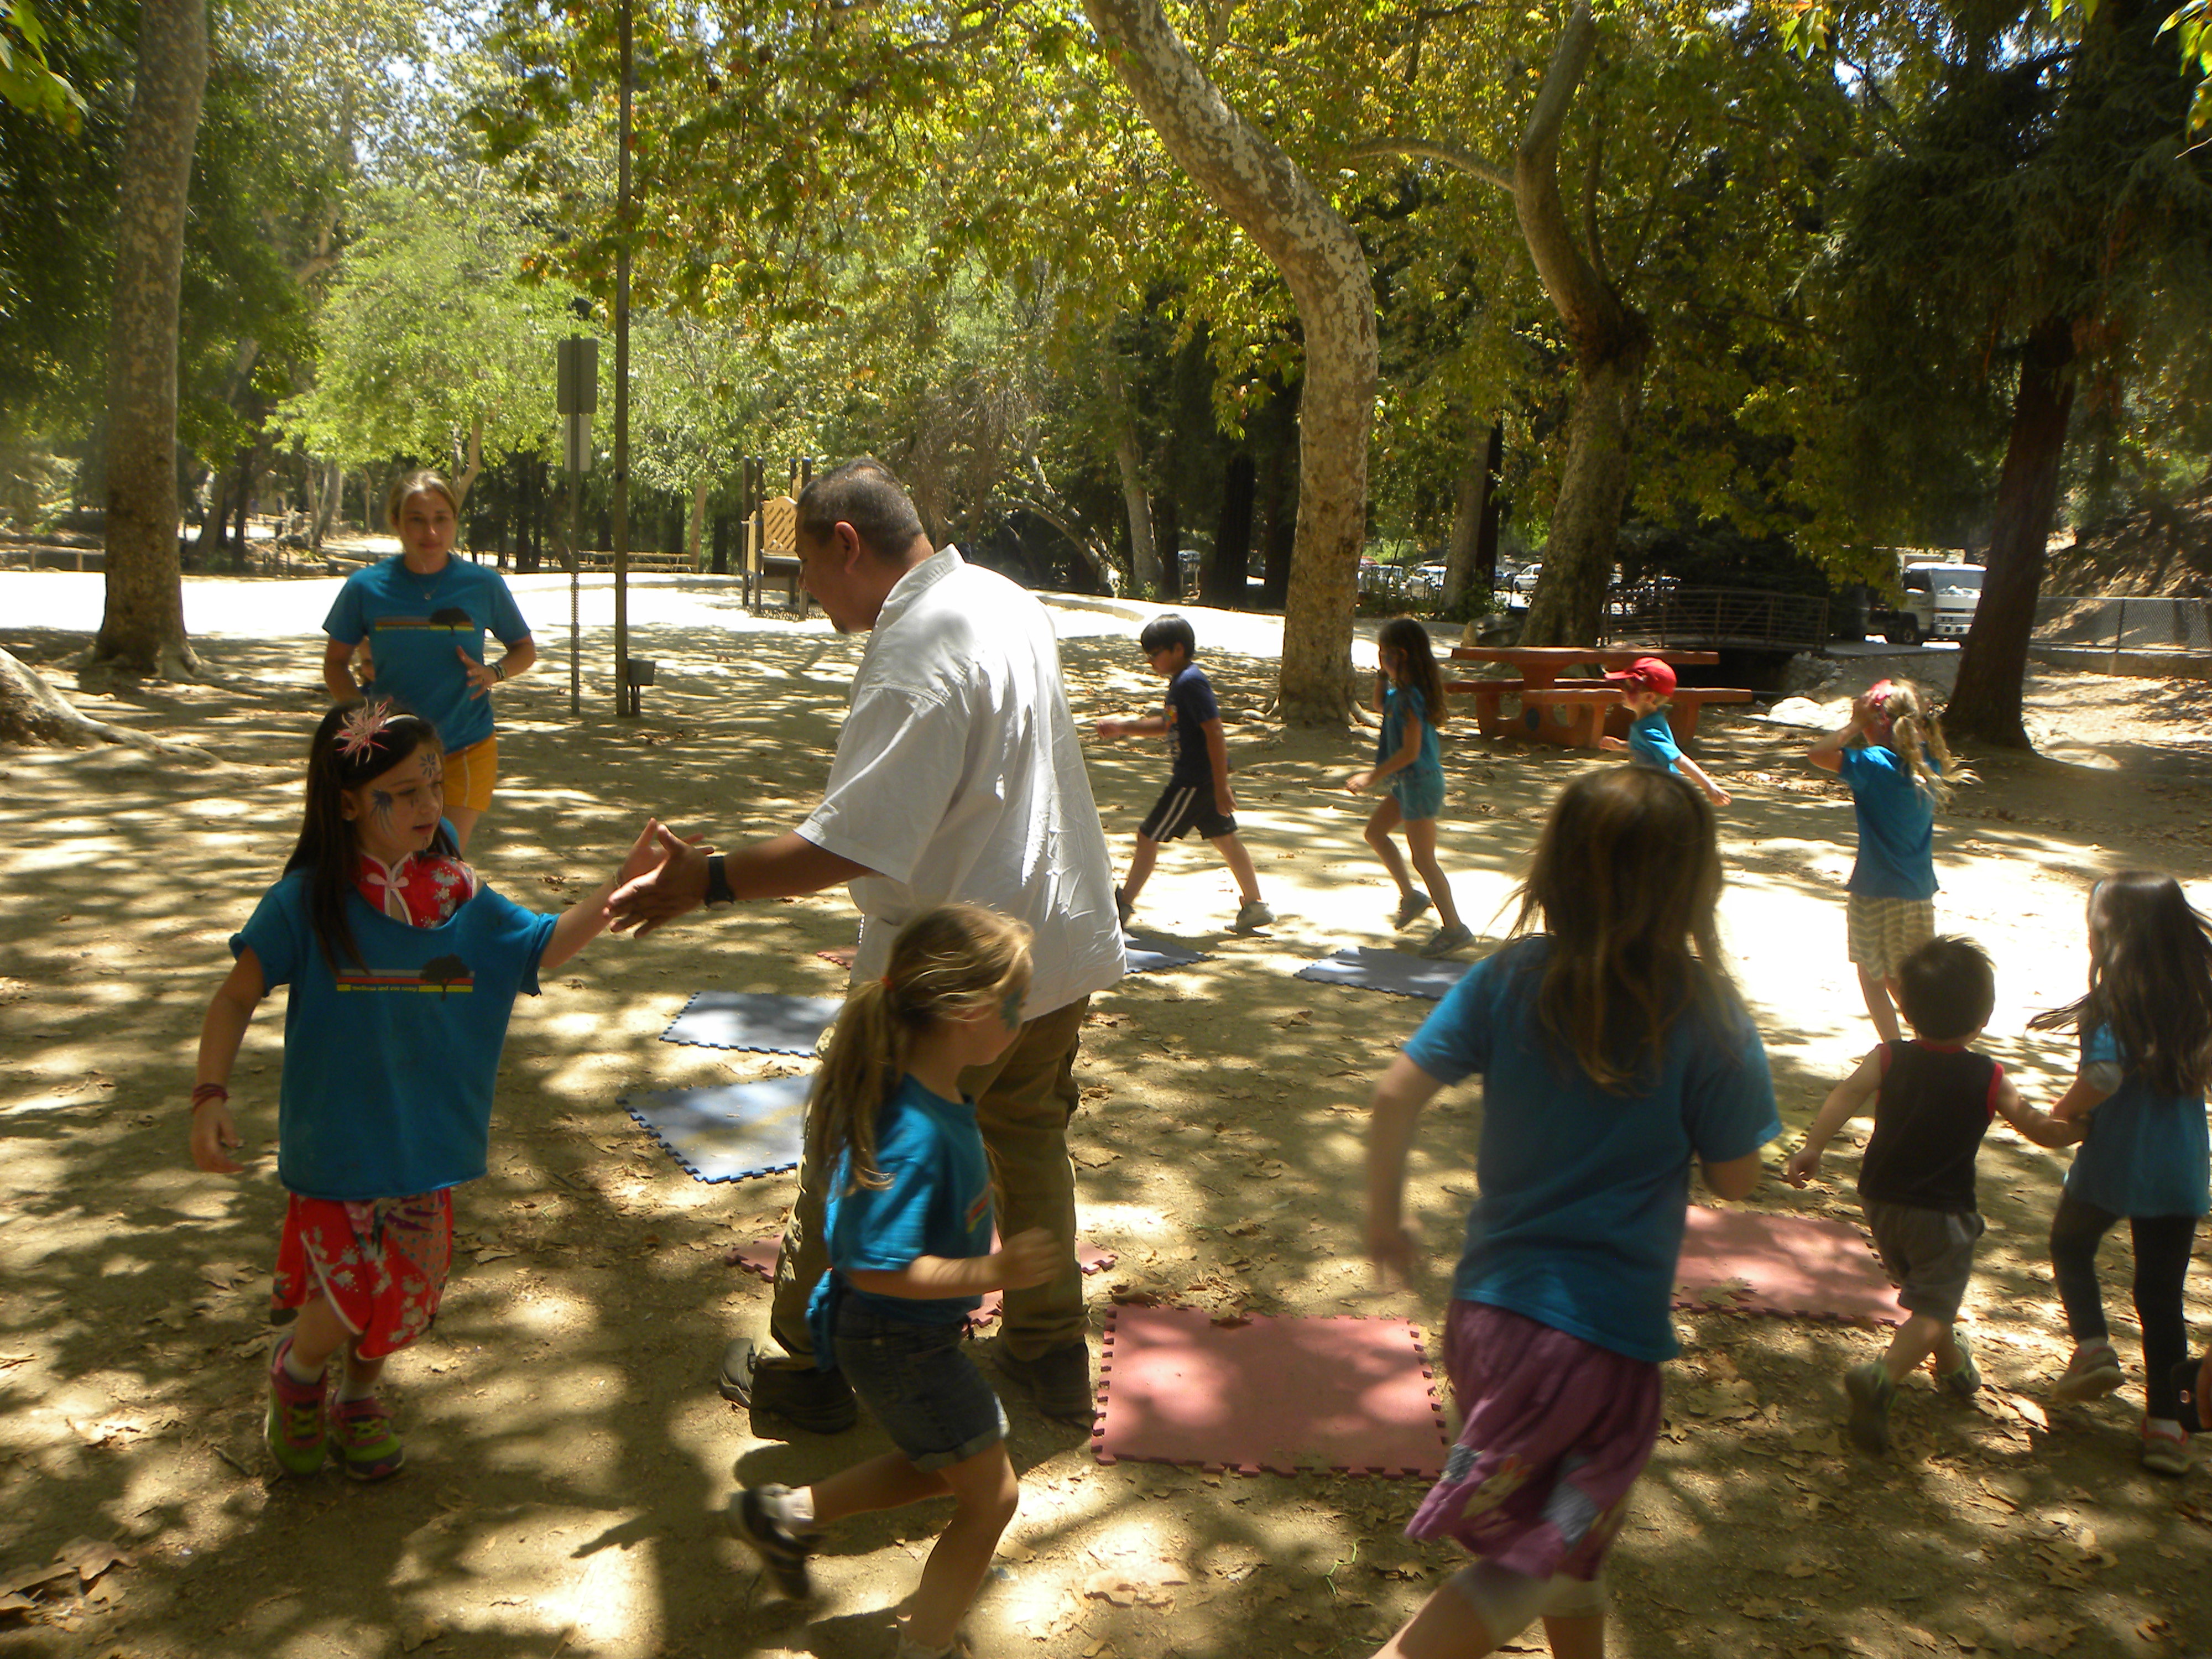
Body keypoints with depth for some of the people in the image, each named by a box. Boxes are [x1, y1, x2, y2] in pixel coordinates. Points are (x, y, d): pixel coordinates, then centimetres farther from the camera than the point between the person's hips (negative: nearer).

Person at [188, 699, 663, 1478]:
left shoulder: (460, 900, -1)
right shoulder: (307, 901, -11)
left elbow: (547, 945, 8)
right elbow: (238, 998, -6)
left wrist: (622, 885, -4)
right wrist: (210, 1095, -17)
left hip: (426, 1141, 4)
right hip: (334, 1143, -4)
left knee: (407, 1292, 10)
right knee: (353, 1301, -7)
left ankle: (357, 1395, 41)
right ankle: (297, 1372, 28)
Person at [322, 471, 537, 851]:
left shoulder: (483, 584, -3)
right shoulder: (366, 587, -4)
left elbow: (525, 649, 11)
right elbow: (335, 662, 8)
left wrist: (494, 673, -11)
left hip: (466, 751, -1)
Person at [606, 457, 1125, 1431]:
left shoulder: (914, 657, -23)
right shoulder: (1009, 603, 6)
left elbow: (856, 840, -29)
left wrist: (709, 883, -24)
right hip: (1060, 943, 9)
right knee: (1031, 1141, 23)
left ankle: (809, 1368, 22)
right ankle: (1052, 1349, 34)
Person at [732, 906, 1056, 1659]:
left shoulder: (932, 1091, -4)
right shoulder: (916, 1137, -35)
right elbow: (875, 1266, -33)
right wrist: (989, 1272, -31)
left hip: (905, 1334, 10)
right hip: (902, 1344, -10)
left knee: (945, 1467, 26)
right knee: (991, 1498, 4)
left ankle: (785, 1513, 35)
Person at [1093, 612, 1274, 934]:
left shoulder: (1191, 683, -19)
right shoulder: (1181, 681, 12)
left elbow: (1214, 732, -23)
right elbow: (1166, 725, 26)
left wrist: (1221, 786, -23)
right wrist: (1122, 727, 18)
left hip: (1194, 781, -10)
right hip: (1204, 780, 10)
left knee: (1148, 837, -1)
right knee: (1224, 838, 14)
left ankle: (1123, 906, 8)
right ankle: (1255, 906, 20)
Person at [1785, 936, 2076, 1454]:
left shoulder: (1889, 1059, -3)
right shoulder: (1988, 1080, -6)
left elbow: (1846, 1095, -17)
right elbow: (2042, 1131, 2)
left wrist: (1812, 1148, -20)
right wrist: (2085, 1127, 21)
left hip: (1881, 1202, 4)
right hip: (1943, 1212, -4)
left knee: (1922, 1287, 26)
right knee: (1933, 1309, -5)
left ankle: (1954, 1365, 47)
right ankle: (1883, 1376, -30)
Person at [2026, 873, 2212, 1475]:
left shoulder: (2115, 1001, -18)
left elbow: (2104, 1073, -29)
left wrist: (2064, 1111, -13)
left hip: (2113, 1164, -4)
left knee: (2071, 1245, 25)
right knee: (2162, 1295, 11)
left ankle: (2092, 1346, 11)